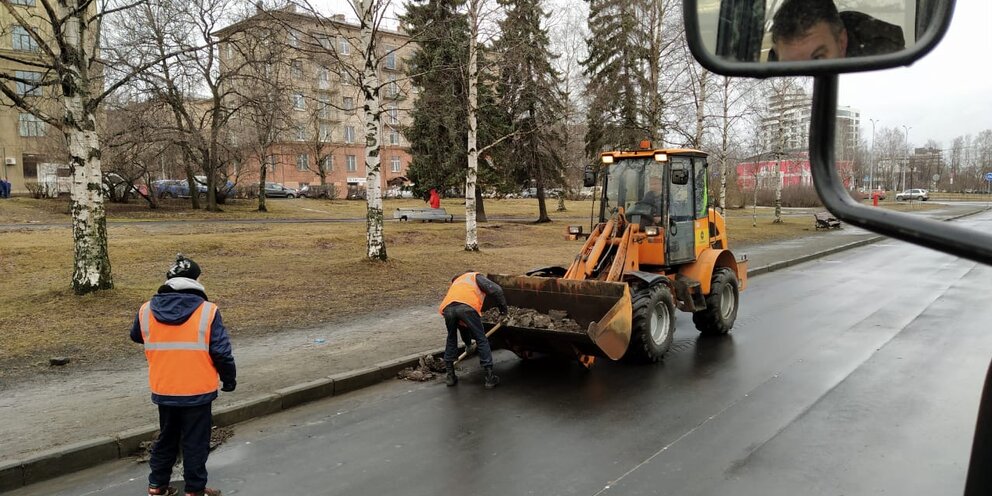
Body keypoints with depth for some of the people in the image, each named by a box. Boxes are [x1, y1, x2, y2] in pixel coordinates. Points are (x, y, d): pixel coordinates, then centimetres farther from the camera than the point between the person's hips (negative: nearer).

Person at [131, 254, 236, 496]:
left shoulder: (146, 310, -4)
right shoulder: (207, 311, -16)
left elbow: (136, 336, 17)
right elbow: (221, 352, -13)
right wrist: (229, 379, 2)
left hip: (163, 391, 4)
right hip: (198, 391, -4)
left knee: (166, 438, 22)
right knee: (195, 442, 9)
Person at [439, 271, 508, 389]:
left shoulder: (456, 283, 44)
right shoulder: (476, 276, 30)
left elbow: (461, 321, 45)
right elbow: (496, 290, 7)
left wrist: (467, 342, 50)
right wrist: (503, 309, 19)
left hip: (447, 307, 4)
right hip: (467, 307, -4)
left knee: (451, 339, 27)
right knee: (481, 340, 10)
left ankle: (450, 375, 30)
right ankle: (490, 378, 13)